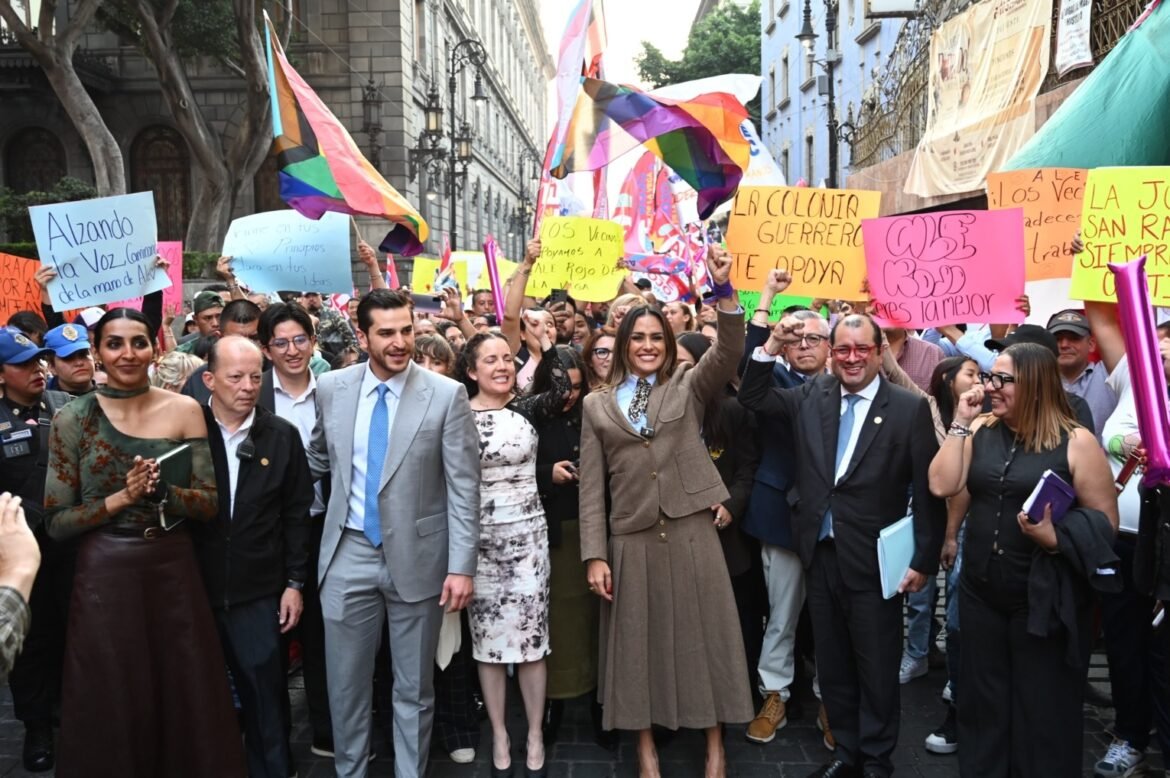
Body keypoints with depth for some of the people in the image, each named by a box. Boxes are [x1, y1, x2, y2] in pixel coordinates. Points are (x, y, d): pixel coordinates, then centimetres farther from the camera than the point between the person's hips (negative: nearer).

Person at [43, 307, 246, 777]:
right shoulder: (73, 420, -4)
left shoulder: (184, 410, -1)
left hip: (173, 570, 1)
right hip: (106, 575, -1)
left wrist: (162, 490, -18)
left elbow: (209, 504, -1)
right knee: (113, 711, 10)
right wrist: (121, 498, -17)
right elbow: (56, 522, -4)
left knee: (186, 702, 11)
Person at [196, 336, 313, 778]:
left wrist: (294, 582, 0)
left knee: (265, 695, 8)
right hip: (194, 589, 0)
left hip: (258, 592, 0)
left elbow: (296, 514, 2)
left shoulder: (282, 436, 0)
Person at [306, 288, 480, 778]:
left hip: (417, 558, -2)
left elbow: (464, 488, -10)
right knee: (345, 683, 14)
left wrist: (462, 566, -12)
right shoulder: (331, 388, 0)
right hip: (349, 554, 3)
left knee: (413, 688, 13)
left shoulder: (447, 395, -10)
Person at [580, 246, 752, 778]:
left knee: (702, 632, 8)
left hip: (691, 530, 0)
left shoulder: (689, 386, 6)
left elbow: (730, 351, -12)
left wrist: (723, 288, -25)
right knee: (639, 640, 9)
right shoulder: (597, 404, 6)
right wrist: (594, 555, -3)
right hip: (632, 538, 1)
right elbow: (592, 486, 3)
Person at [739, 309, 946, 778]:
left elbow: (928, 491, -7)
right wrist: (771, 346, -7)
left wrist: (924, 560, -9)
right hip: (820, 554, 4)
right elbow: (752, 399, 6)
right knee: (832, 663, 17)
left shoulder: (910, 409, -8)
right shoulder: (811, 396, 5)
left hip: (873, 560, -4)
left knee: (876, 667, 10)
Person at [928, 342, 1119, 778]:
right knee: (982, 705, 18)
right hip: (980, 595, 4)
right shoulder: (980, 432, 4)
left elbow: (1105, 521, -7)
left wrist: (1055, 537, -23)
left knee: (1042, 712, 10)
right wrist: (961, 422, -9)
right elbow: (941, 486, -8)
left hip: (1045, 601, -4)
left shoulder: (1076, 442, -9)